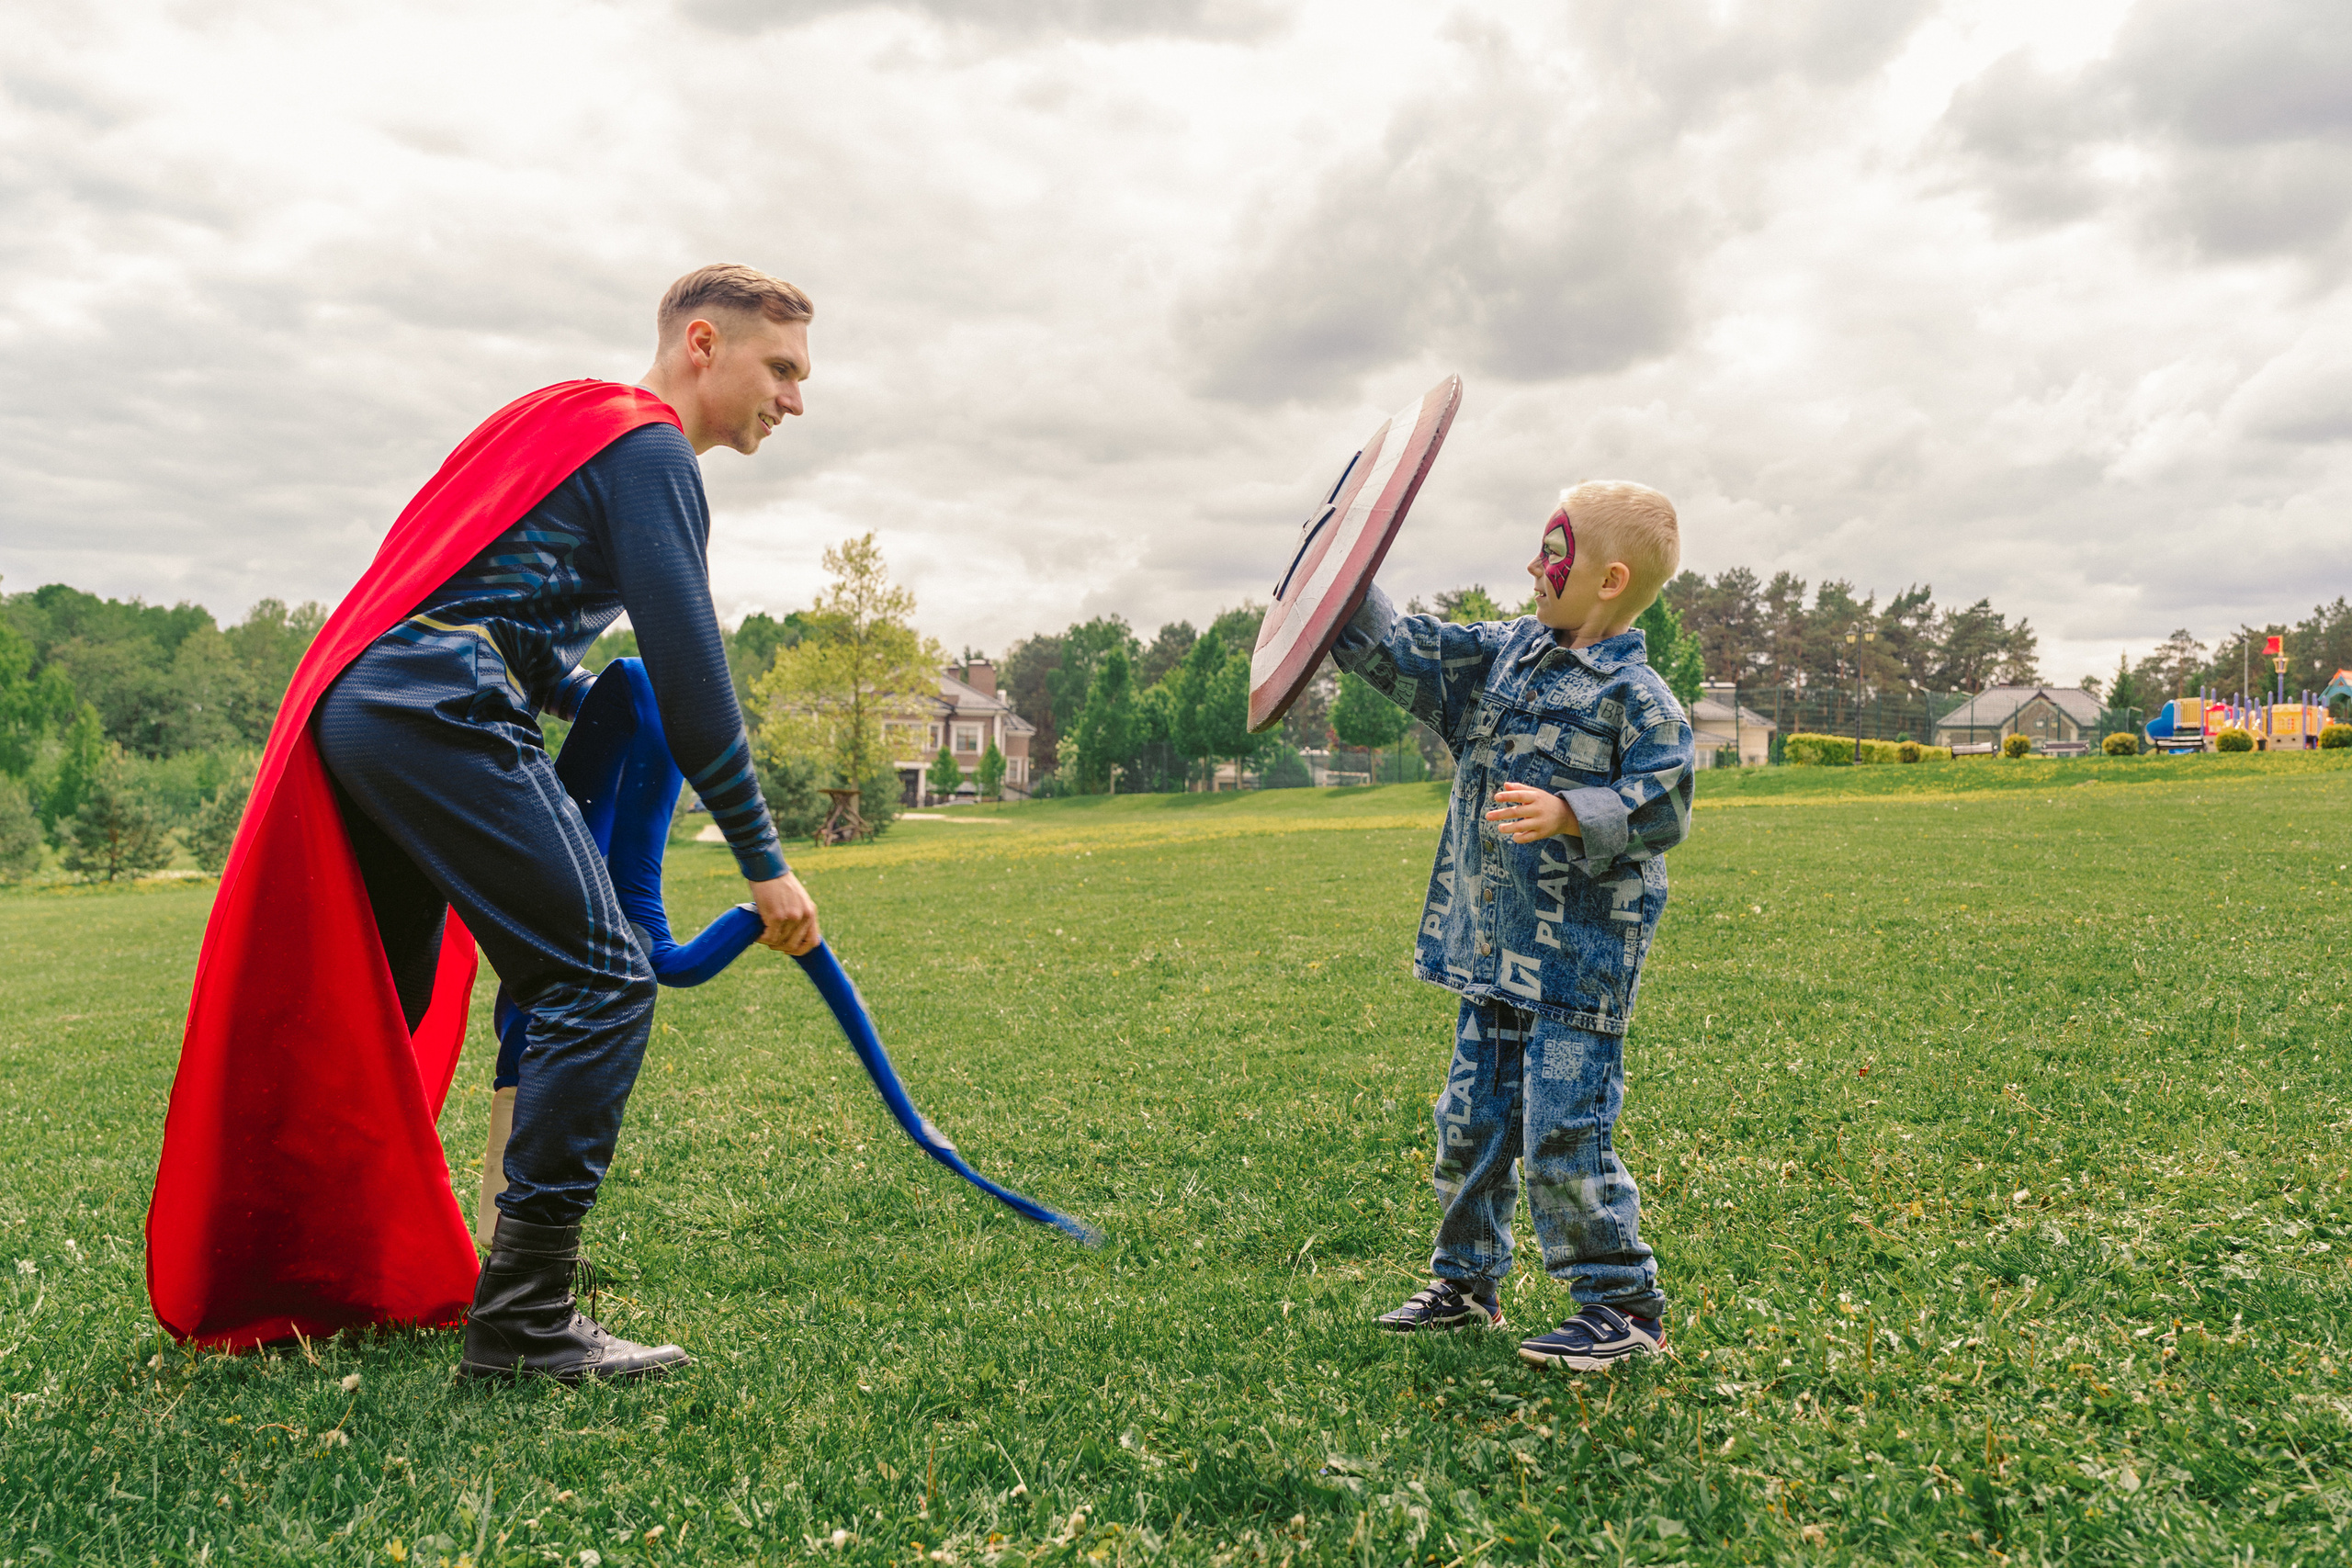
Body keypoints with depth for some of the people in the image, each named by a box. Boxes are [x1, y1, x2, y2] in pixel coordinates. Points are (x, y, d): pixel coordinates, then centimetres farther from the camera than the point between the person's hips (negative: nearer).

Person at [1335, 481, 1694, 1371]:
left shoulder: (1635, 695, -11)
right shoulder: (1503, 655, 11)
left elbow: (1660, 808, -17)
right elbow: (1407, 657, 17)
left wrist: (1569, 814, -29)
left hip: (1578, 961, -8)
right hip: (1495, 947, 8)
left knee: (1564, 1136, -7)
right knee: (1471, 1121, 15)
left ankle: (1624, 1305, 9)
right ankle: (1467, 1282, 31)